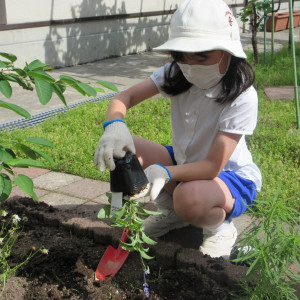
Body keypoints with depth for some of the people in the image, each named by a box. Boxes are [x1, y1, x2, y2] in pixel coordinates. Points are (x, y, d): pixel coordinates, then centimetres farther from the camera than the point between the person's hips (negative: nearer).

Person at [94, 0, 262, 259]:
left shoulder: (242, 97, -26)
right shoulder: (177, 75, -9)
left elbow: (213, 167, -30)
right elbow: (125, 97, -15)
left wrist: (164, 173, -46)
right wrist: (115, 125, -39)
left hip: (232, 177, -6)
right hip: (184, 162, 6)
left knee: (190, 197, -42)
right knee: (121, 148, -17)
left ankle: (220, 226, -4)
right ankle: (174, 212, 4)